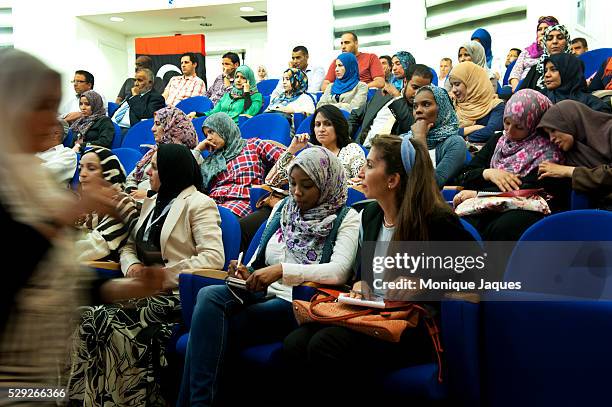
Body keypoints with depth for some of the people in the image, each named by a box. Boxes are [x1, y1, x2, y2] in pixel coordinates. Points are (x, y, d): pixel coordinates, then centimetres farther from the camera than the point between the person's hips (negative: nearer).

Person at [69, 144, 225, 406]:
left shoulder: (199, 204, -3)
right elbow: (129, 247, 25)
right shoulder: (151, 203, 23)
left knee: (116, 326, -27)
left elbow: (213, 257, -15)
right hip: (144, 291, 7)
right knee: (90, 319, -17)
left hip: (176, 293, -7)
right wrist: (132, 266, 0)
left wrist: (163, 276, -18)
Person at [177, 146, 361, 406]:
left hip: (299, 305, -5)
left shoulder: (346, 219, 0)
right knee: (208, 295, -28)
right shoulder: (283, 208, 17)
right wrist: (248, 274, -2)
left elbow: (339, 271, -17)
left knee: (213, 330, -26)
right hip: (262, 293, 6)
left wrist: (282, 270, -26)